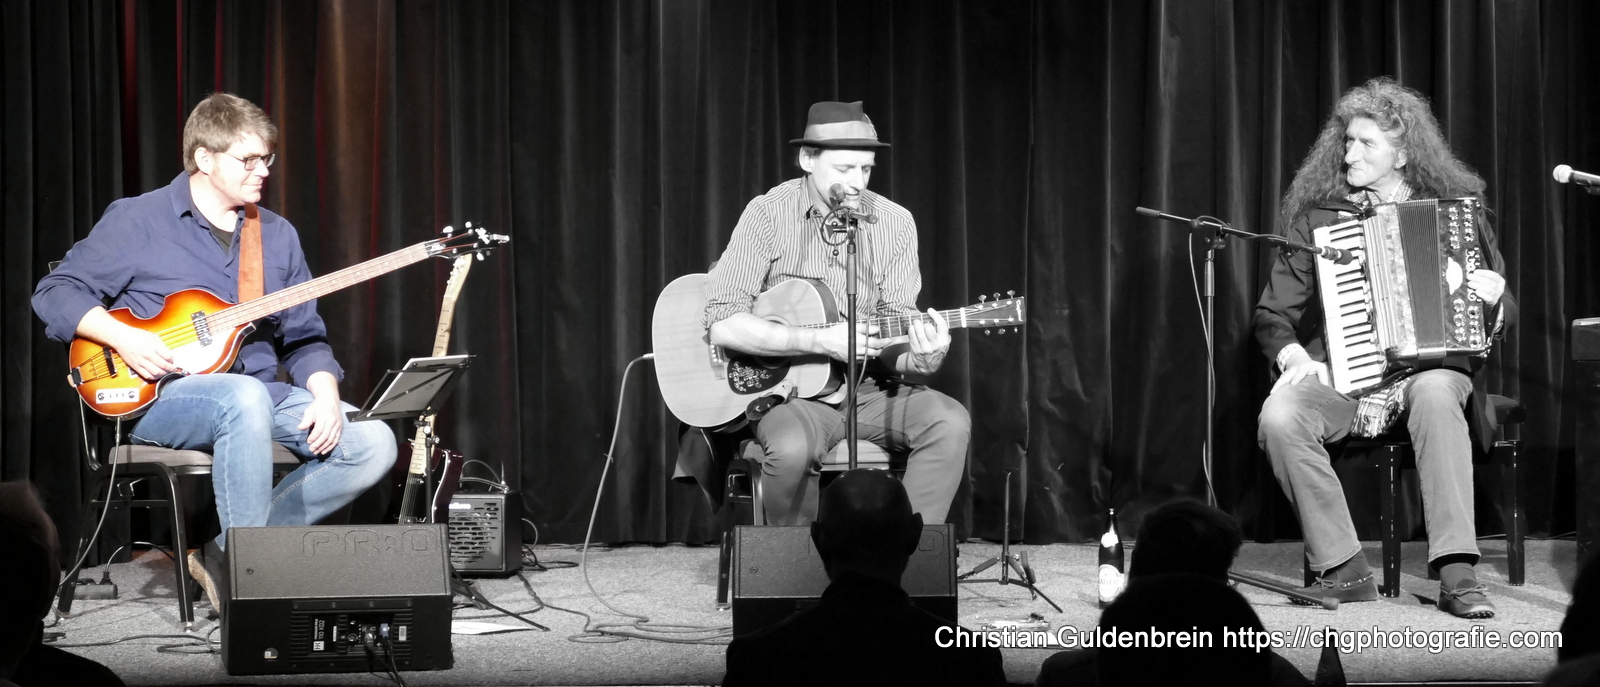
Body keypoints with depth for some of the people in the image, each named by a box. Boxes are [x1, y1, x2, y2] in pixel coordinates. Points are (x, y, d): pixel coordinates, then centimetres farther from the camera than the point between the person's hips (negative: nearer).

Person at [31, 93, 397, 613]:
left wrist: (325, 395, -5)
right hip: (161, 397, -6)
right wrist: (124, 338, -18)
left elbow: (304, 337, 16)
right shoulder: (138, 221, 1)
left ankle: (225, 554, -9)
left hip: (259, 395, 6)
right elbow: (56, 292, -1)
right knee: (246, 399, -40)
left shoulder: (277, 236, 16)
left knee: (372, 443, -16)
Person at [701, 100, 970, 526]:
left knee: (949, 422, -23)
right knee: (793, 447, -35)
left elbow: (895, 335, 1)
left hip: (870, 390, 3)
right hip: (786, 390, -3)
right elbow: (722, 324, -16)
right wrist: (819, 342, -24)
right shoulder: (769, 214, -7)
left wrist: (921, 358, -25)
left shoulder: (894, 223, 2)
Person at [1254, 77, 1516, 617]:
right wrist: (1293, 356, -11)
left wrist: (1493, 300, -13)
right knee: (1279, 417, -30)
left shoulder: (1454, 209, 9)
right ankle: (1343, 569, -19)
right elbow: (1273, 313, 10)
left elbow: (1503, 314, 12)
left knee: (1436, 396, -37)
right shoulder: (1317, 213, 10)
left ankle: (1456, 574, -37)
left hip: (1429, 367, -1)